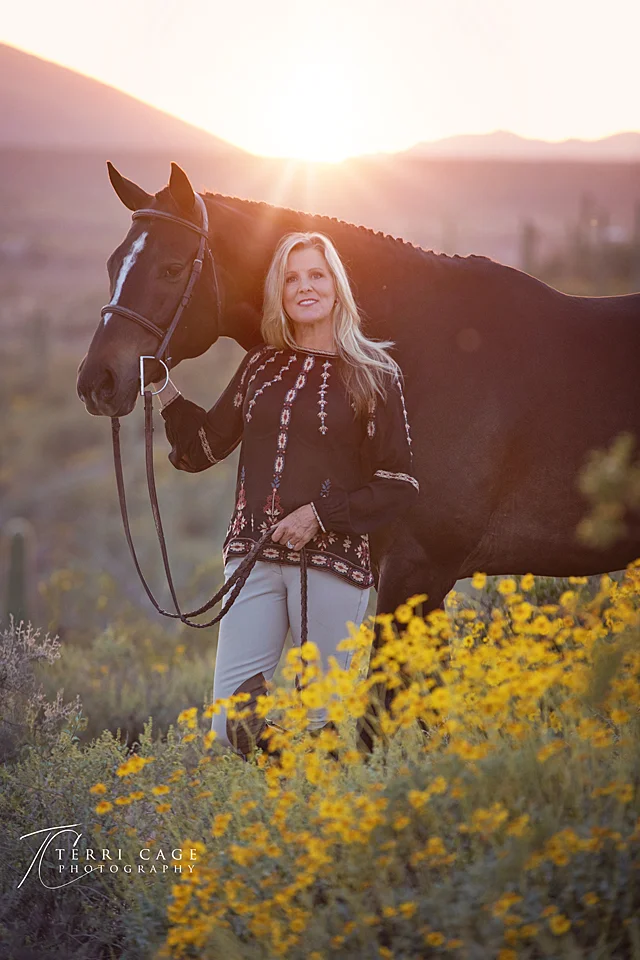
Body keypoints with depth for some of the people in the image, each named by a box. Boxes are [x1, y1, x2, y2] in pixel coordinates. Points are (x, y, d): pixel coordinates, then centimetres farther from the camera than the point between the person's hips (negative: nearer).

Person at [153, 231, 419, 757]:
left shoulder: (374, 374, 1)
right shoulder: (262, 364, 13)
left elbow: (398, 487, -1)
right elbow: (206, 447, 20)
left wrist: (320, 514, -11)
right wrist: (165, 391, 9)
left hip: (332, 557, -3)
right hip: (255, 555, 4)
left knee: (322, 726, 1)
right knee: (230, 725, -4)